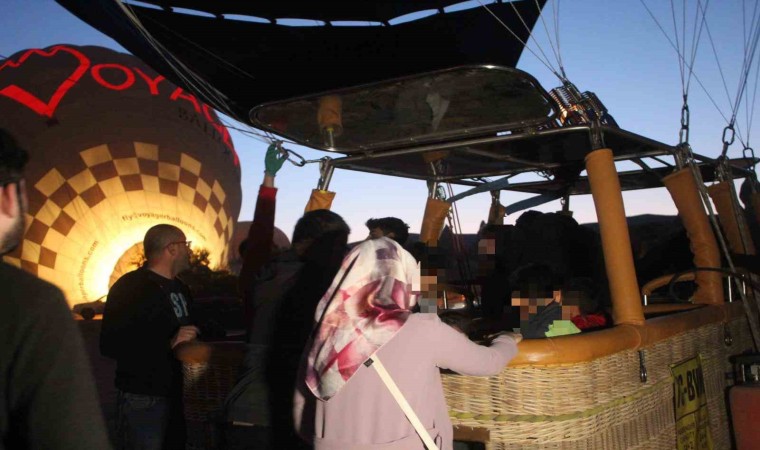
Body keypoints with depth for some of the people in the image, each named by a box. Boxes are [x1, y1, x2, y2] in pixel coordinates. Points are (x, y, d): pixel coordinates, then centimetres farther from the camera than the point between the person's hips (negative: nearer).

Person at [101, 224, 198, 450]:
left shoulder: (179, 287, 14)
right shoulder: (130, 287, -14)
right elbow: (110, 346, -25)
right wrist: (168, 344, -29)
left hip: (177, 394, 8)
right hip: (142, 398, -8)